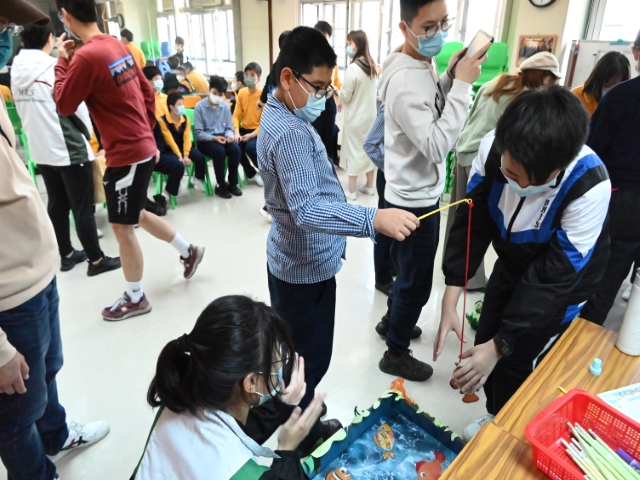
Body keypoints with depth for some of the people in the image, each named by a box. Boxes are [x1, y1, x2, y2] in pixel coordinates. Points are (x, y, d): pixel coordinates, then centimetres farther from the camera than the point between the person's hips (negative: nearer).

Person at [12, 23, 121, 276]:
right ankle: (96, 260, 10)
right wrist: (87, 135, 8)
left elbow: (25, 112, 11)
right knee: (83, 209, 1)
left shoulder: (16, 71, 3)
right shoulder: (55, 68, -16)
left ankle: (66, 255, 27)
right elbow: (78, 109, -11)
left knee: (57, 205, 15)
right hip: (70, 150, -7)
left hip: (41, 151, 7)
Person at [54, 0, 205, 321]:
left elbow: (64, 105, -8)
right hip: (141, 146, 9)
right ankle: (188, 251, 35)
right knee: (135, 215, 24)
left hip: (125, 154, -9)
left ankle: (135, 298, 19)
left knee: (122, 226, 4)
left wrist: (62, 61, 0)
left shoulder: (86, 56, -18)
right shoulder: (117, 46, 7)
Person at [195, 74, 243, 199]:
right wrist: (214, 138, -23)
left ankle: (232, 183, -11)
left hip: (222, 138, 4)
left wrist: (230, 135, -14)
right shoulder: (199, 106, -9)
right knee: (220, 151, -34)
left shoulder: (225, 106, 5)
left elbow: (229, 127, 9)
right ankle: (221, 186, -16)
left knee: (235, 149, -26)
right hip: (205, 140, -4)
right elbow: (198, 133, -10)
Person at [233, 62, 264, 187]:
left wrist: (252, 135, -21)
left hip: (259, 131, -4)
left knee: (250, 147, -33)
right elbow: (237, 115, 3)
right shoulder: (241, 93, 4)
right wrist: (237, 132, -14)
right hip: (244, 129, 4)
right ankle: (252, 174, 3)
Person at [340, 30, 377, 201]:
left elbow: (345, 96, -15)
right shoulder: (372, 66, 4)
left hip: (355, 116, -7)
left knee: (354, 150, 2)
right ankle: (369, 186, 26)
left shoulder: (353, 68, -20)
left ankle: (352, 192, 10)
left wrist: (339, 92, 6)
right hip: (371, 114, 7)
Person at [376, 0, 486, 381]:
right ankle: (396, 354, 26)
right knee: (417, 283, 6)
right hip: (414, 201, -9)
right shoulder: (405, 79, -26)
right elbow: (437, 146, -30)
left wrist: (452, 77, -4)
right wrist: (463, 84, -27)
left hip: (421, 193, 9)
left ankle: (392, 319, 48)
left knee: (410, 273, 26)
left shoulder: (424, 62, 4)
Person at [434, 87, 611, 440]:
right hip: (511, 263, 4)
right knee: (485, 345, 14)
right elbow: (471, 222, -21)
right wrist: (449, 302, -26)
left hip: (561, 280, -4)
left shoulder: (590, 188, -37)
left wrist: (500, 346, -29)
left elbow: (555, 277, -31)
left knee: (516, 366, 1)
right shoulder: (493, 147, -28)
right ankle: (495, 418, 43)